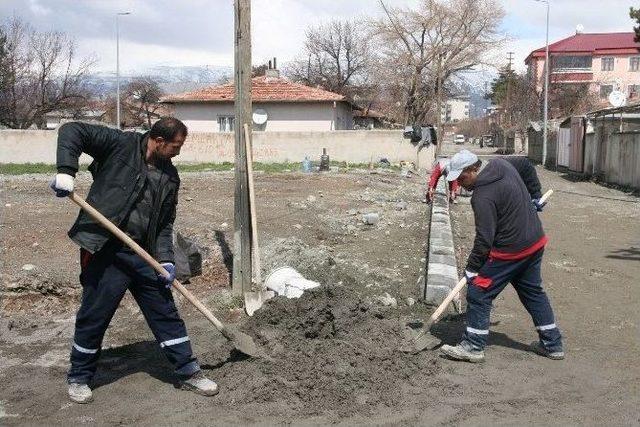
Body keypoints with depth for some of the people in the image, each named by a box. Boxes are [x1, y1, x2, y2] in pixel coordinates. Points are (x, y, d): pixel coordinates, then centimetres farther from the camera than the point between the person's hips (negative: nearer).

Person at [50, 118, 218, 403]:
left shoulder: (170, 177, 10)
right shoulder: (122, 144, -7)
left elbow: (165, 223, 12)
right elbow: (72, 131, -9)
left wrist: (166, 259, -1)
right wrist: (66, 171, -22)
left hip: (142, 253, 6)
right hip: (104, 249, -5)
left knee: (165, 312, 9)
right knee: (94, 316, 4)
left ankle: (189, 373, 21)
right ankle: (79, 378, 25)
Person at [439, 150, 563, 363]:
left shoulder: (483, 197, -24)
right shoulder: (501, 164, 2)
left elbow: (484, 239, -22)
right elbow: (527, 165, 22)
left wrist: (472, 268, -13)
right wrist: (535, 196, 24)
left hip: (510, 251, -10)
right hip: (536, 242, 10)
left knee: (478, 293, -1)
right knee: (533, 292, 20)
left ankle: (473, 346, 4)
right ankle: (552, 344, 27)